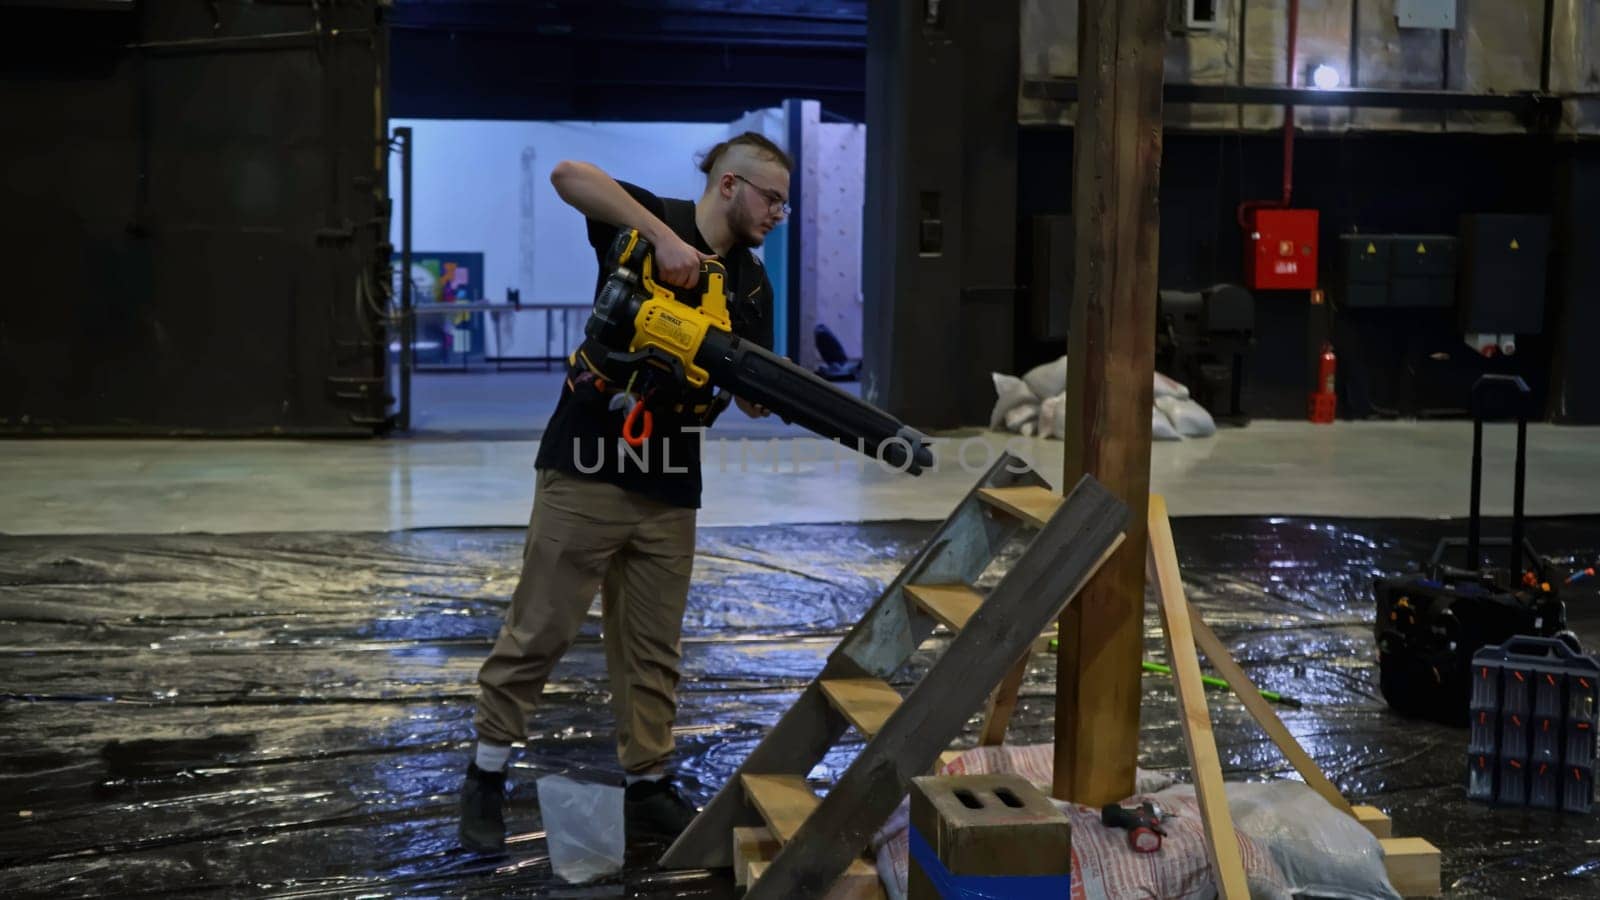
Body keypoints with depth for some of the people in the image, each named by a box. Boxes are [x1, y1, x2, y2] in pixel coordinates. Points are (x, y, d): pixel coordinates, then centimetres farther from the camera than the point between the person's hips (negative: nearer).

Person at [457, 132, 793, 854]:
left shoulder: (753, 287, 13)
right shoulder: (654, 222, -6)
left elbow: (755, 399, 10)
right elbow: (568, 175, -23)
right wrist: (664, 235, -29)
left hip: (669, 491, 6)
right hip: (586, 472, -6)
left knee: (652, 650, 11)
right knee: (540, 631, 1)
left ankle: (647, 787, 22)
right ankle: (487, 774, 16)